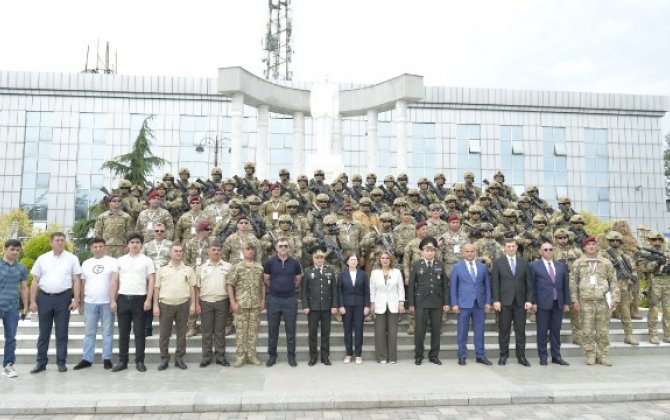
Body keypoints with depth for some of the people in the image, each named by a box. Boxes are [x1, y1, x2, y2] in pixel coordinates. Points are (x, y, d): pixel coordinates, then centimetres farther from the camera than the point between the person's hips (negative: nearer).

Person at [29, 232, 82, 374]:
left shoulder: (72, 258, 1)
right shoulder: (42, 259, 7)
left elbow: (76, 280, 0)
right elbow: (35, 282, 8)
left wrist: (76, 300, -7)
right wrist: (33, 301, 2)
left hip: (63, 297, -2)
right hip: (44, 297, 2)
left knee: (62, 332, 6)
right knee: (44, 332, 9)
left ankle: (61, 362, 15)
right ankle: (41, 362, 19)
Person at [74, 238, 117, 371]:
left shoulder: (112, 261, -1)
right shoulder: (86, 263, 11)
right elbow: (83, 284, 13)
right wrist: (81, 303, 11)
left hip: (107, 302, -3)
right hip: (89, 303, 3)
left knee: (107, 332, 4)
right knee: (89, 332, 10)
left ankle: (107, 358, 12)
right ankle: (86, 359, 17)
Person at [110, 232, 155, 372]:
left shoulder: (147, 260, 1)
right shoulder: (120, 260, 8)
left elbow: (151, 281, -3)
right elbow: (114, 281, 8)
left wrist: (148, 300, -11)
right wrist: (112, 300, 2)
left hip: (140, 299, -2)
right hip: (123, 299, 3)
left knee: (139, 332, 4)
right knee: (123, 332, 9)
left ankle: (140, 361, 12)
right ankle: (122, 361, 18)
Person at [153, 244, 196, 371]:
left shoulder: (188, 269, 6)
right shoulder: (162, 269, 5)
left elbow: (192, 288, 6)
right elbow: (157, 288, 4)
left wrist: (193, 304, -1)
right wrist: (155, 305, -2)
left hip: (183, 305, 1)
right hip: (165, 304, 0)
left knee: (181, 333, 7)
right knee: (164, 334, 6)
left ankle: (179, 358, 18)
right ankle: (164, 359, 18)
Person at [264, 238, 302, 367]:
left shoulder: (294, 263, 0)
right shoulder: (270, 262, -3)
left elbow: (298, 279, 12)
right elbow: (266, 279, 7)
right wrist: (274, 289, 9)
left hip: (290, 299, 0)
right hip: (274, 299, 0)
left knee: (290, 330, 6)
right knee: (272, 330, 8)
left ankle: (291, 356, 16)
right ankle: (272, 356, 19)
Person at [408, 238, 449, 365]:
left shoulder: (441, 265, 8)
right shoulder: (416, 265, 3)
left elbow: (445, 285, 7)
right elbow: (411, 285, 1)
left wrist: (446, 302, 1)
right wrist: (411, 303, -2)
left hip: (437, 303, 2)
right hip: (421, 303, -2)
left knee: (436, 330, 7)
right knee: (420, 330, 1)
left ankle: (434, 355, 18)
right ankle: (418, 356, 13)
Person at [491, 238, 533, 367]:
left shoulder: (524, 262, 8)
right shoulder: (498, 262, 2)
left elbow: (529, 282, 6)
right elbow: (495, 283, -1)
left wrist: (529, 300, -1)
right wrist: (496, 300, -8)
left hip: (521, 301, 2)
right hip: (504, 301, -2)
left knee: (520, 330, 5)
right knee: (504, 330, 4)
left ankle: (521, 356, 15)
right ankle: (503, 355, 14)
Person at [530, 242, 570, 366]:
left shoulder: (561, 265, 11)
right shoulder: (534, 266, -1)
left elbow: (565, 285, 12)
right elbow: (532, 286, -4)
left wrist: (566, 302, 8)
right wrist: (533, 302, -9)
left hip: (558, 303, 4)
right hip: (543, 303, -3)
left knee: (556, 331, 9)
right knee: (542, 331, 3)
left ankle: (556, 356, 18)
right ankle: (543, 356, 12)